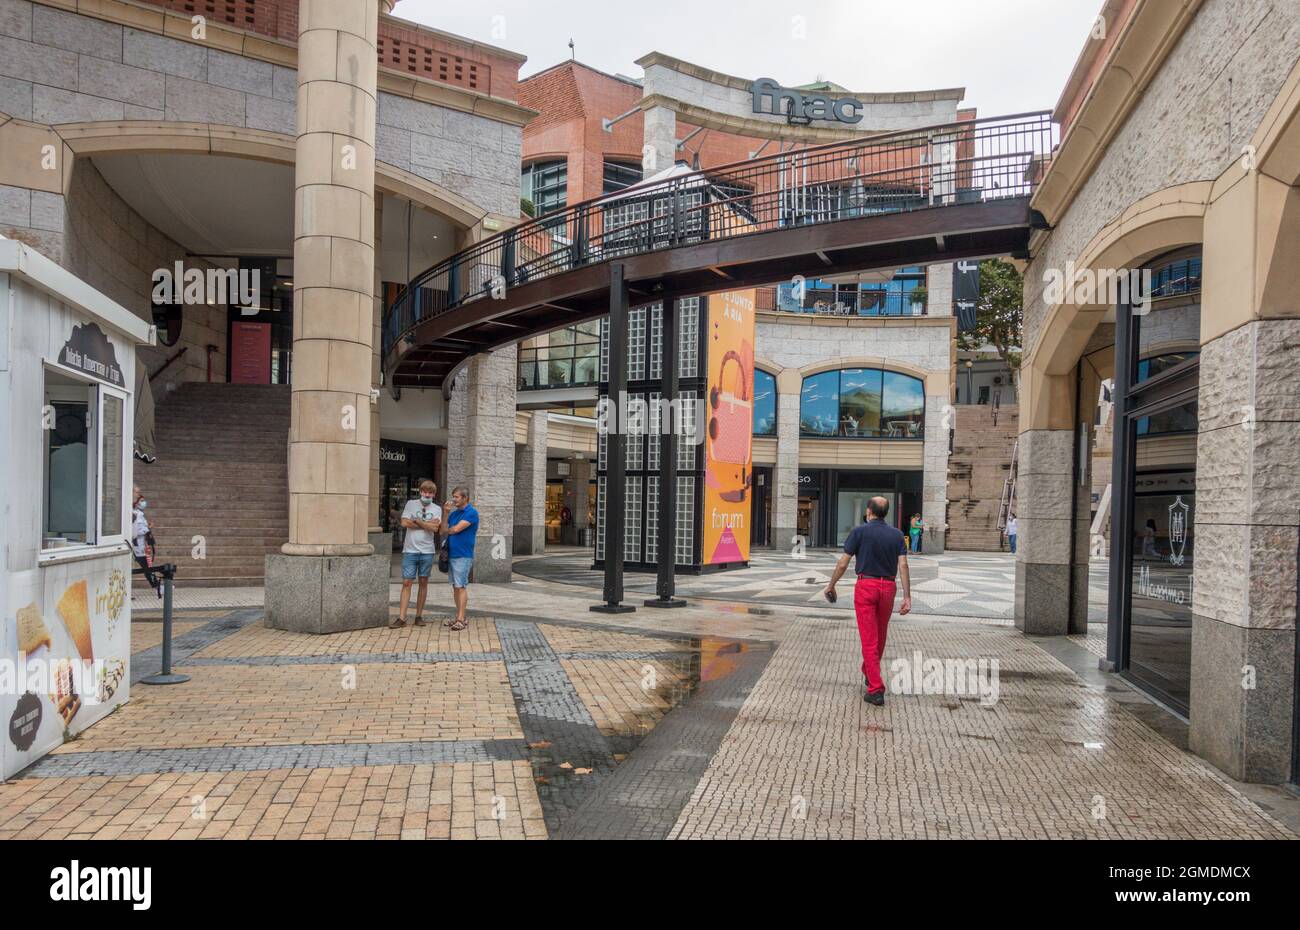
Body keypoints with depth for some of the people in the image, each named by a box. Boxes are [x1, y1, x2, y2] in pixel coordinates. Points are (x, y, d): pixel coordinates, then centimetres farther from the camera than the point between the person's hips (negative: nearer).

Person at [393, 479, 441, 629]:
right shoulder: (411, 503, 5)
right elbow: (404, 523, -8)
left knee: (423, 583, 8)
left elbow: (435, 528, -8)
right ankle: (401, 618, -2)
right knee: (406, 583, -4)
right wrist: (427, 524, -6)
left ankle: (419, 616, 17)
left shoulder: (437, 509, 7)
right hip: (410, 550, -1)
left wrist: (417, 520, -8)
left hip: (427, 551, 2)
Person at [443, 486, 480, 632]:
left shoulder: (471, 513, -9)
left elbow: (456, 529, -14)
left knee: (461, 586, -8)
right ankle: (459, 617, 17)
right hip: (451, 554, 8)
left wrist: (445, 530, 3)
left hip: (463, 555, -8)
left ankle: (461, 619, -6)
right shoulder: (454, 513, 16)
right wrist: (445, 512, -1)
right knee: (455, 587, 10)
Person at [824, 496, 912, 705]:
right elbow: (903, 566, -4)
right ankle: (868, 673, 42)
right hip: (888, 587, 4)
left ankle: (876, 689, -9)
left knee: (869, 638, -3)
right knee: (880, 635, 21)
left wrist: (831, 585, 9)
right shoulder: (897, 535, 5)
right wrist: (907, 597, -4)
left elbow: (843, 563, -4)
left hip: (865, 586, -4)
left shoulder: (860, 531, -4)